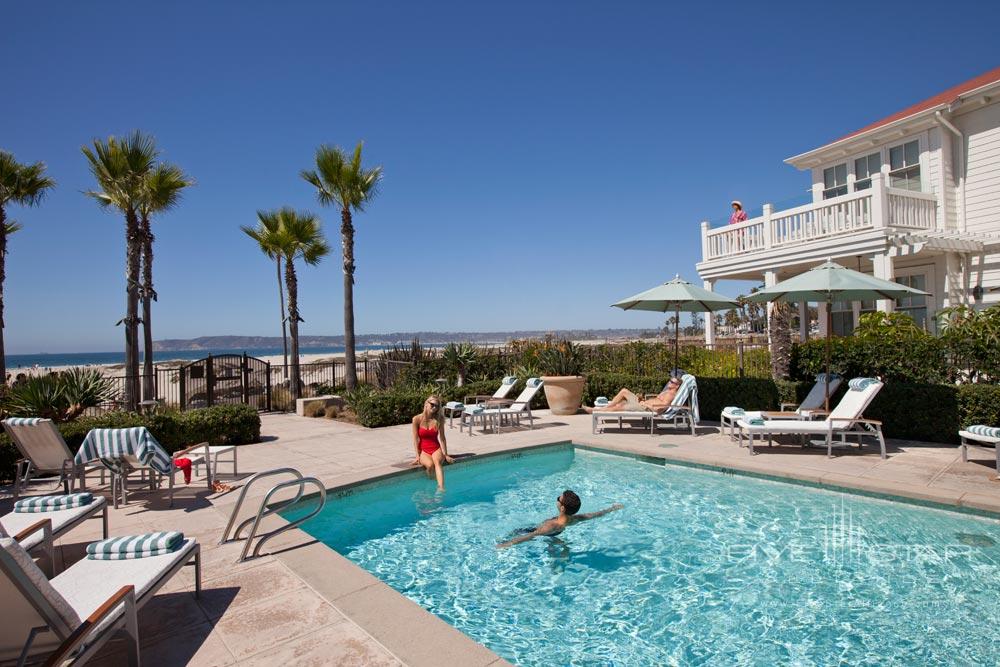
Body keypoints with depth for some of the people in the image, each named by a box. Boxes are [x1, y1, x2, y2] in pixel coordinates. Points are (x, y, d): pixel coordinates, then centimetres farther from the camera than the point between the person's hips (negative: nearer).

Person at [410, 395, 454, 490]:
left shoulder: (439, 419, -1)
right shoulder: (417, 419, -6)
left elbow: (442, 437, 1)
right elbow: (416, 439, -6)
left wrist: (445, 454, -2)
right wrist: (417, 456, -11)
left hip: (436, 449, 1)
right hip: (423, 450, -1)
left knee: (437, 462, -33)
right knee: (430, 464, -32)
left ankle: (441, 488, -48)